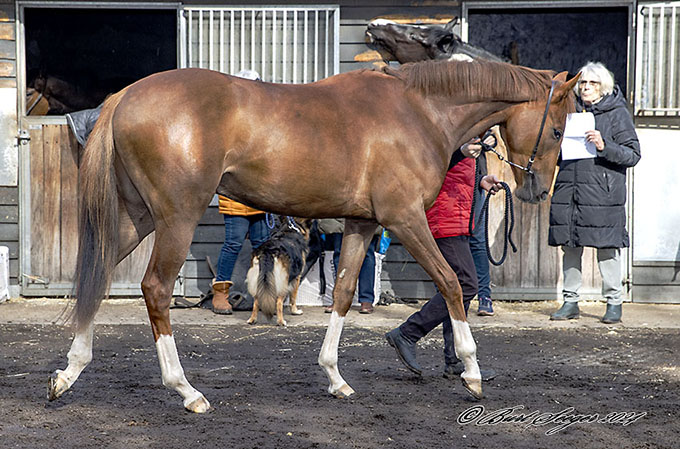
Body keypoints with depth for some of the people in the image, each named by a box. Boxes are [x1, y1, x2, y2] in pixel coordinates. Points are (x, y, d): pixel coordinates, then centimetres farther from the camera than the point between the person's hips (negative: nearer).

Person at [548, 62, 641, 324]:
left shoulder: (617, 113, 0)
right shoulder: (571, 110, 15)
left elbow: (633, 154, -4)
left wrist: (604, 146, -18)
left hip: (603, 192, -5)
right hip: (569, 190, 5)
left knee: (606, 248, -4)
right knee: (570, 246, 7)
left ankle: (614, 302, 6)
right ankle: (570, 302, 15)